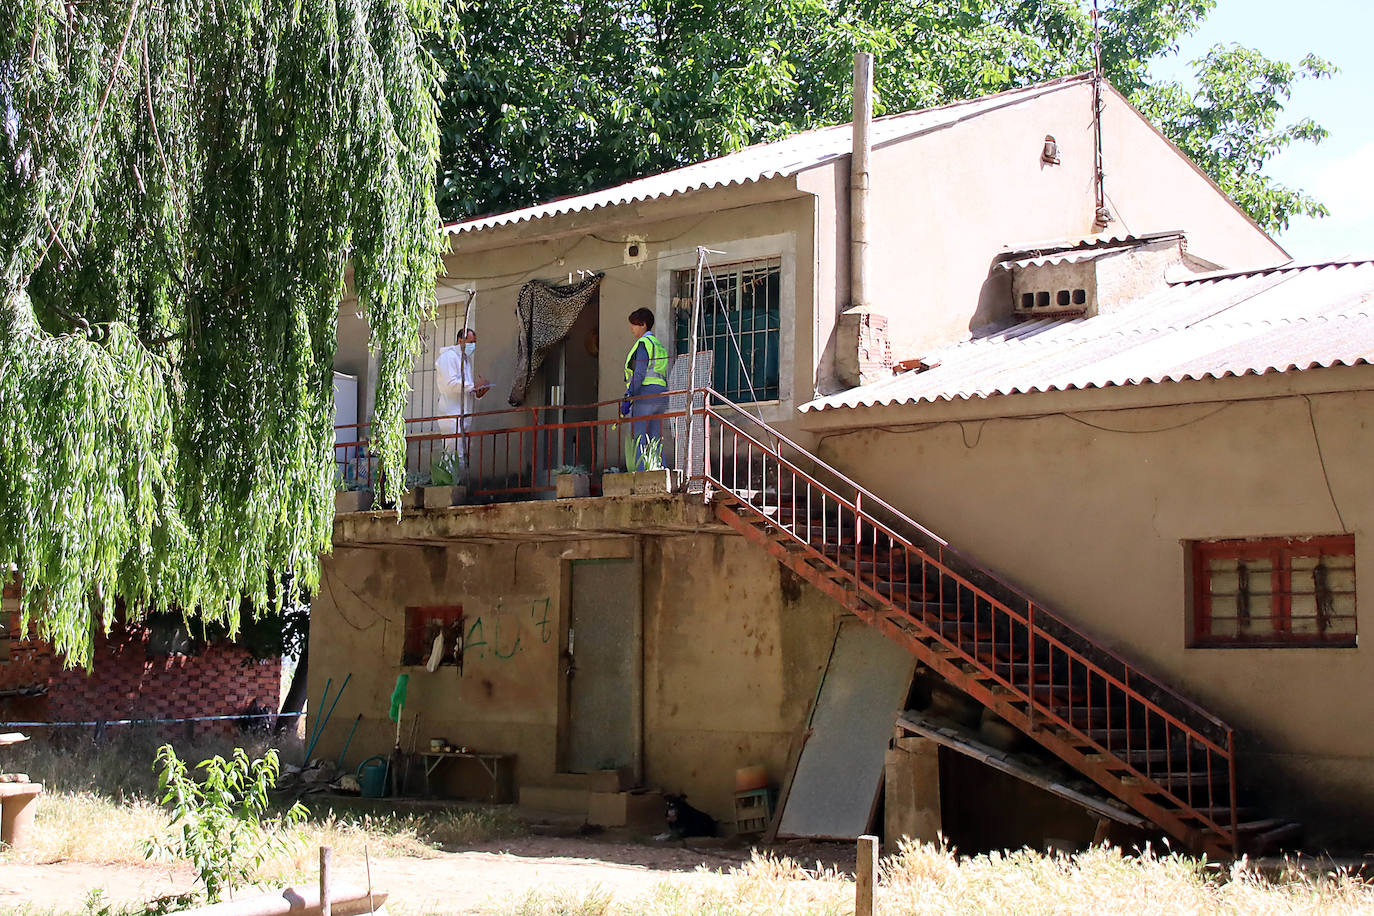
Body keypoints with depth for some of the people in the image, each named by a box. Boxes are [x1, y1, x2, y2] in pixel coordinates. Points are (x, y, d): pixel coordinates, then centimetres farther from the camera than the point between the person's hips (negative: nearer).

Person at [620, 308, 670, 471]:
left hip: (644, 394, -9)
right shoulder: (659, 345, 23)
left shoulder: (643, 343, -5)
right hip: (661, 395, 9)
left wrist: (628, 398, -16)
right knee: (655, 441, 6)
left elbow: (639, 374, -15)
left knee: (638, 440, -9)